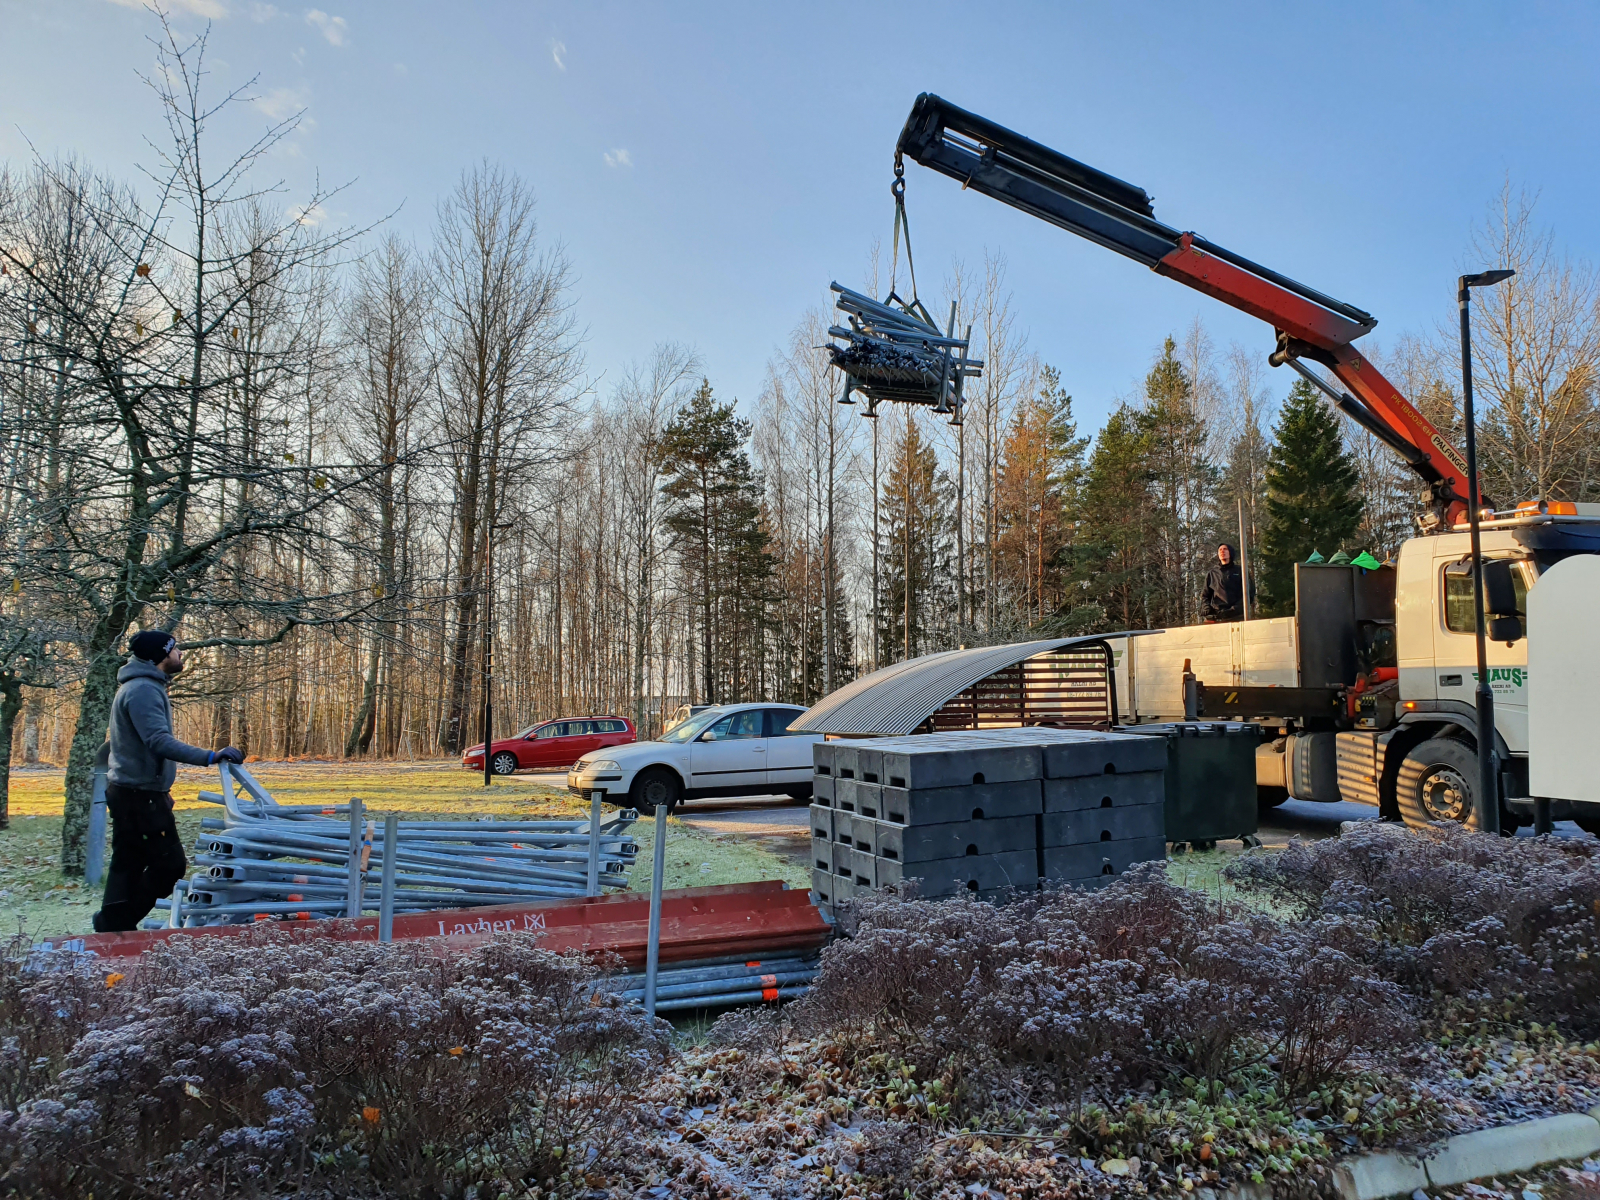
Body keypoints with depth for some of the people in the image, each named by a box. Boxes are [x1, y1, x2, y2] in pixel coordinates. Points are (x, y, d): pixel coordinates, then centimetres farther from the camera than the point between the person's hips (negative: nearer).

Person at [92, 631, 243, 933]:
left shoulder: (146, 687, 16)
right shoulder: (143, 690, -17)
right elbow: (159, 742, -29)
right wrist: (209, 757, -34)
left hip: (132, 793, 10)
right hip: (140, 796, -10)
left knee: (128, 865, 13)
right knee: (170, 863, -6)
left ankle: (112, 929, 17)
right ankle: (118, 923, 3)